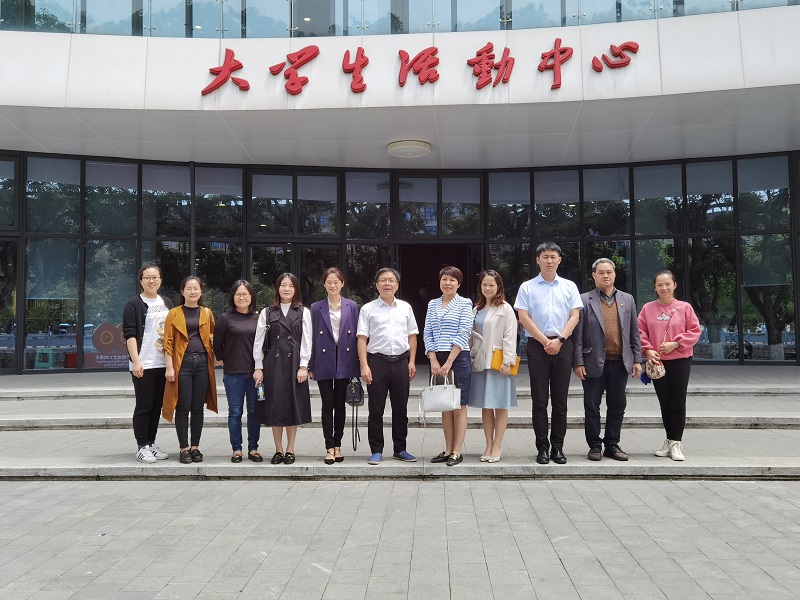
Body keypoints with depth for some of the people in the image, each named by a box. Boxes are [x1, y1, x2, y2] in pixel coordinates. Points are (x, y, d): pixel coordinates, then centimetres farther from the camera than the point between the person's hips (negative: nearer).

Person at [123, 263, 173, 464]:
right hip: (143, 365, -6)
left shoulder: (167, 303, 14)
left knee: (157, 405, 11)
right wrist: (136, 361, -18)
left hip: (164, 364, 6)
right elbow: (129, 334, -10)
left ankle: (151, 443, 21)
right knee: (144, 406, -1)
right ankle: (142, 447, 7)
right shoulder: (134, 304, -4)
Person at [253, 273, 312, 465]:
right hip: (273, 363, 1)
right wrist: (258, 367, 0)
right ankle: (278, 450, 13)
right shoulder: (267, 313, 9)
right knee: (274, 406, 3)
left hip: (294, 363, -1)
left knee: (293, 405, 3)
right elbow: (258, 341, 6)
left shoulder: (303, 312, 6)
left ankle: (290, 450, 13)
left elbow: (306, 341, 2)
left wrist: (303, 366, -6)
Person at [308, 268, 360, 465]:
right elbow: (313, 337, 3)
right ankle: (329, 447, 8)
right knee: (327, 405, 1)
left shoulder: (352, 306, 4)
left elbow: (356, 335, 4)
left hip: (344, 362, 1)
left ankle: (337, 444, 19)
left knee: (340, 405, 9)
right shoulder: (316, 308, 3)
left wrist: (357, 364, 0)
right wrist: (311, 366, 0)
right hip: (324, 362, -1)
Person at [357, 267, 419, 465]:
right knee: (376, 409, 3)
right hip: (377, 361, -3)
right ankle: (376, 451, 12)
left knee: (400, 408, 10)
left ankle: (400, 449, 21)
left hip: (401, 361, 3)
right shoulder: (368, 309, 2)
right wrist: (364, 365, -10)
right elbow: (362, 338, -2)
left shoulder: (405, 307, 11)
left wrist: (412, 361, 4)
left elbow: (412, 336, 12)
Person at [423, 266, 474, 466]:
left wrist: (449, 363, -14)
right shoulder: (433, 304, 11)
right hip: (437, 360, 5)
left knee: (459, 405, 0)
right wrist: (434, 361, -4)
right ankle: (448, 450, 16)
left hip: (458, 358, -4)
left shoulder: (465, 304, -2)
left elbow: (463, 334, -10)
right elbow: (427, 334, 7)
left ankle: (457, 451, 5)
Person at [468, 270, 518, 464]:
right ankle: (489, 445, 16)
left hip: (498, 362, -6)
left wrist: (507, 361, -14)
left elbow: (510, 336, -8)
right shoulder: (476, 309, 15)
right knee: (485, 406, 9)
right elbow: (472, 337, 15)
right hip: (480, 362, 6)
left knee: (500, 405, 1)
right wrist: (469, 358, 9)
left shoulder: (505, 309, -3)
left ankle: (497, 446, 8)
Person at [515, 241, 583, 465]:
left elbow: (574, 316, 5)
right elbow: (524, 317, -2)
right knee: (540, 400, 0)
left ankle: (558, 447, 11)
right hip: (537, 345, -2)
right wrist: (545, 341, -9)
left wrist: (559, 340, -9)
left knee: (560, 400, 4)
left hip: (563, 345, 2)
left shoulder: (569, 286, 11)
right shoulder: (527, 287, 5)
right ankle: (542, 448, 7)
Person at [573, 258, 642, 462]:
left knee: (617, 406, 9)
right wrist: (578, 362, -9)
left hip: (620, 363, 3)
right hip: (594, 363, -3)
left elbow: (634, 333, 12)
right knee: (592, 407, 4)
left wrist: (637, 359, 5)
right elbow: (577, 335, -3)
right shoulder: (584, 300, 0)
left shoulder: (627, 299, 11)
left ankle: (612, 445, 21)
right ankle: (595, 446, 16)